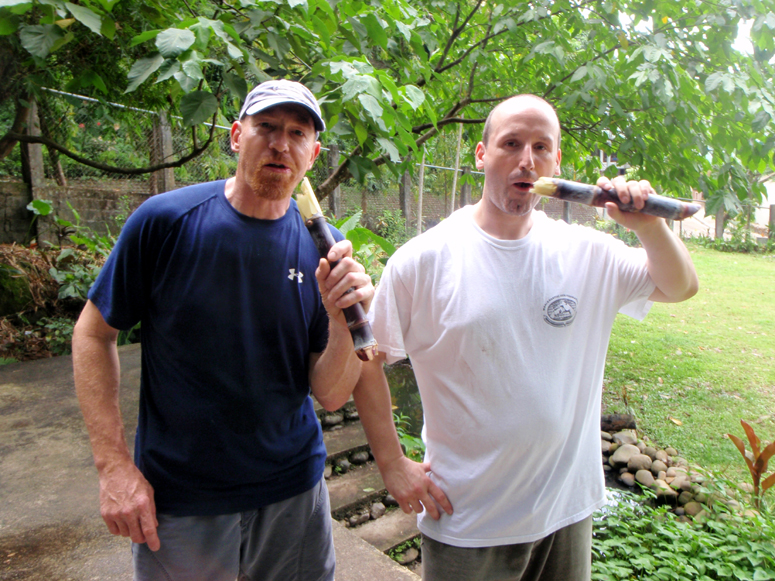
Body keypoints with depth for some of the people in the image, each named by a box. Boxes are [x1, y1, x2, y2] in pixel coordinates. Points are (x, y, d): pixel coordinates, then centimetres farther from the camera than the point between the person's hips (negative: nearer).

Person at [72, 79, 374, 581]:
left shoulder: (323, 248, -8)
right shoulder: (164, 221, -14)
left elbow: (330, 396, -9)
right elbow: (93, 334, -4)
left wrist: (344, 319, -27)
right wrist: (115, 465, -10)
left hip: (294, 492, 3)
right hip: (175, 502, -2)